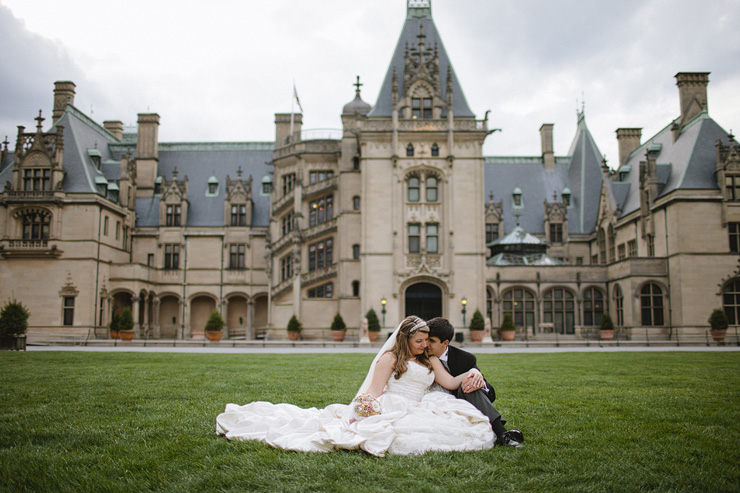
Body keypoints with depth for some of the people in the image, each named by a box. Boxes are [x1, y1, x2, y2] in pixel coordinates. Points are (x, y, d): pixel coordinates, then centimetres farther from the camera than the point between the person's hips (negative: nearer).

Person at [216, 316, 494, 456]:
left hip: (414, 412, 7)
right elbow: (375, 390, -4)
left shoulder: (430, 361, 22)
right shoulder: (390, 357, 4)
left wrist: (472, 373, -5)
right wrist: (367, 410, -23)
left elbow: (450, 383, 12)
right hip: (387, 408, -7)